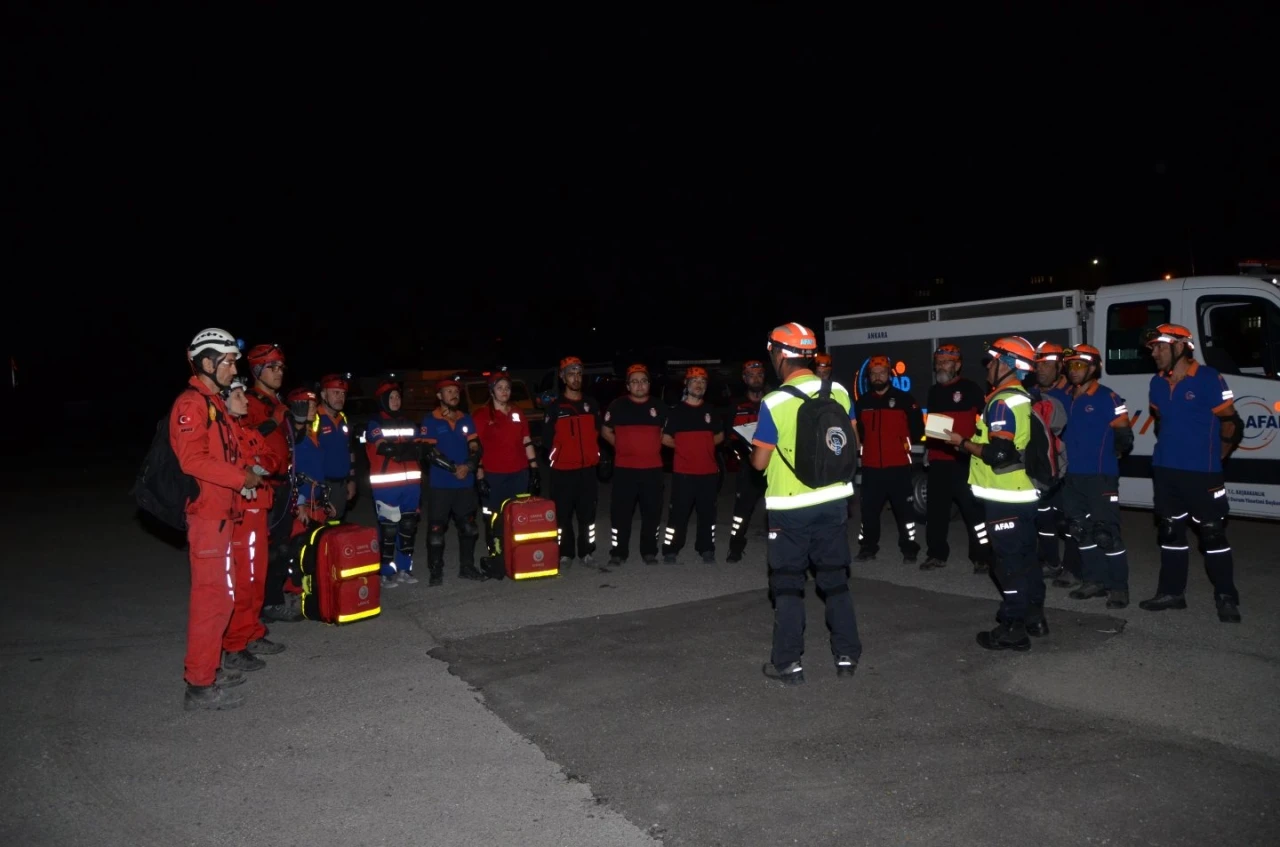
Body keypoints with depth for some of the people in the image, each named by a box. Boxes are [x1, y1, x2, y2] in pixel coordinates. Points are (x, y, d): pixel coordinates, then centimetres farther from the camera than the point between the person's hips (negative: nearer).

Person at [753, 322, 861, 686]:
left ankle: (789, 663, 13)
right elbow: (853, 446, 7)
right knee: (835, 579, 15)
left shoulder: (774, 402, -16)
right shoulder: (839, 392, -2)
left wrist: (759, 447, 10)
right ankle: (847, 656, 22)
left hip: (791, 507, -4)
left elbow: (759, 462, -11)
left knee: (788, 585, 8)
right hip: (833, 500, 4)